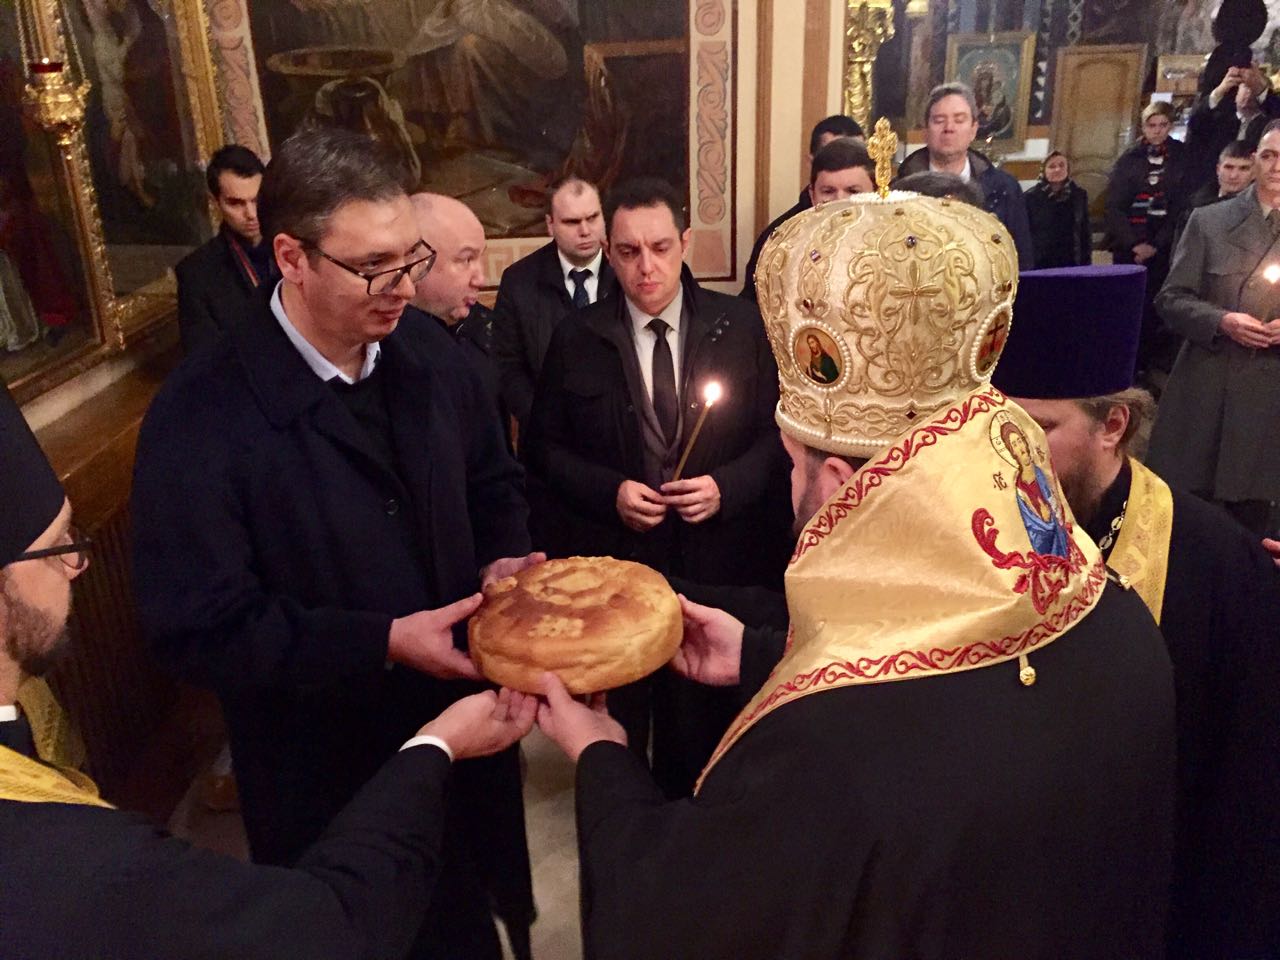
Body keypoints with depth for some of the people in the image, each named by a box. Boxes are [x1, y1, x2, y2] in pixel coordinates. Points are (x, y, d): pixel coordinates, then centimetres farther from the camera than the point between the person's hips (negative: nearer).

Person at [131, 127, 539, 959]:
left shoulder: (432, 354, -6)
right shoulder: (200, 420, -24)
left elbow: (493, 486, 8)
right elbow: (202, 631, -22)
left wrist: (503, 562, -13)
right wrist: (384, 643, -27)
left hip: (465, 727, 5)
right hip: (332, 781, -4)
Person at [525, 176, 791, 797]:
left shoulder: (741, 328, -2)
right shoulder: (576, 339, -2)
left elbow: (776, 433, 1)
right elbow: (545, 448, 2)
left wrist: (727, 487, -16)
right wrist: (610, 491, -14)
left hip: (716, 558, 0)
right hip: (609, 557, 0)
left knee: (704, 717, 15)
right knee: (615, 717, 16)